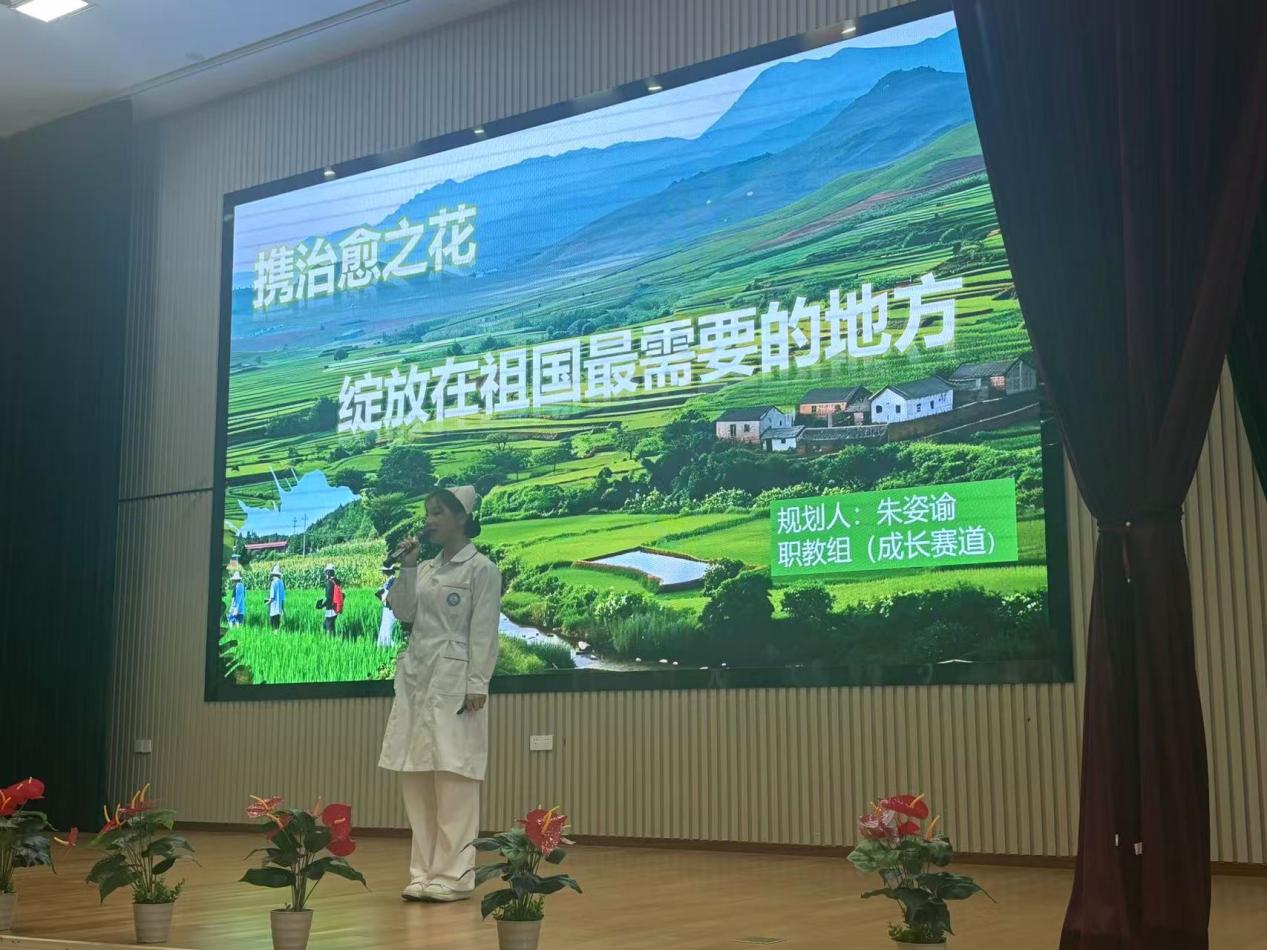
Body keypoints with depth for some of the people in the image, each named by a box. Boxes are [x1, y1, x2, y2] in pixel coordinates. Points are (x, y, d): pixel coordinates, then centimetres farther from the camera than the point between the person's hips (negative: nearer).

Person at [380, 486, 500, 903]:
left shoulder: (481, 569, -2)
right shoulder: (426, 569, 17)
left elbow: (484, 632, -8)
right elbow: (402, 612, 7)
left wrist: (477, 685, -15)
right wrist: (406, 568, 0)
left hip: (454, 680, -7)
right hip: (415, 677, 7)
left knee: (453, 778, -7)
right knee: (415, 778, 5)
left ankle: (455, 874, -4)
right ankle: (425, 871, 11)